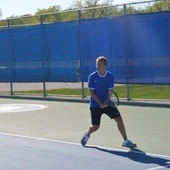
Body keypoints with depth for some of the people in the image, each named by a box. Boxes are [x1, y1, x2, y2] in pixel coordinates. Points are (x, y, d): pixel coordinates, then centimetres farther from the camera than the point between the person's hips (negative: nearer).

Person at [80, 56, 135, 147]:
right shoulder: (92, 77, -11)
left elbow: (110, 91, -8)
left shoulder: (110, 76, -6)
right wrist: (100, 103, -20)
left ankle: (126, 141, 7)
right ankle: (87, 134, 36)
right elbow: (92, 92, -11)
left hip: (107, 103, 2)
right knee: (95, 126, 1)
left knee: (119, 120, -6)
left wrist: (106, 102, -24)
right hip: (95, 105, -2)